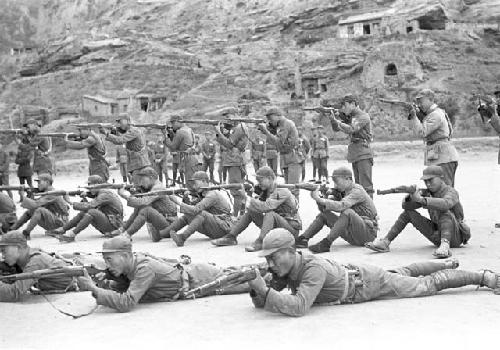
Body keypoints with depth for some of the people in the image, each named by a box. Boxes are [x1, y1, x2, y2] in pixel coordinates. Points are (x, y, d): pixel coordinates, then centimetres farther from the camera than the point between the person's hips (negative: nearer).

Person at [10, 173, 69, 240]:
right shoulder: (47, 192, 12)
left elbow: (35, 204, -25)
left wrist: (23, 198, -13)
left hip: (59, 222, -10)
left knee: (40, 210, -31)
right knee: (29, 211, 7)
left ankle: (25, 234, -27)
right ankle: (11, 229, 5)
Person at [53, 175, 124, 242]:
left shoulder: (105, 195, -18)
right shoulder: (101, 193, 13)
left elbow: (88, 206, -24)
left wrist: (75, 204, -9)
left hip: (113, 225, -10)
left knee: (92, 212, -28)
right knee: (83, 213, 3)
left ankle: (72, 235, -30)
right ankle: (62, 229, 0)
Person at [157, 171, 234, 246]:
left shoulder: (212, 195, -20)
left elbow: (195, 210, -30)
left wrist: (179, 202, -21)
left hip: (224, 228, -9)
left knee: (202, 214, -31)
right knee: (187, 215, 0)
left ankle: (182, 238, -39)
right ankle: (159, 234, -5)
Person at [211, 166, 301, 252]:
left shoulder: (282, 192, -19)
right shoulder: (267, 191, 8)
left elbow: (266, 207, -32)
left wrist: (251, 201, -19)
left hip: (291, 228, -8)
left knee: (270, 214, -34)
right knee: (250, 211, 1)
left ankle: (260, 242, -40)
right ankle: (231, 237, -1)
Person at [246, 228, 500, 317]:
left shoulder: (314, 269, -43)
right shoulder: (284, 271, -18)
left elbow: (298, 307, -55)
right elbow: (262, 302, -10)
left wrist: (265, 290, -53)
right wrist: (255, 288, -31)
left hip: (370, 282, -7)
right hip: (353, 275, 7)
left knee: (429, 284, 10)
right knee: (404, 273, 31)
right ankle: (446, 264, 56)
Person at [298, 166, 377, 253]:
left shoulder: (357, 191, -15)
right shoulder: (344, 191, 10)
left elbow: (341, 206, -33)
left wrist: (319, 199, -33)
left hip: (367, 232, -9)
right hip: (351, 235, 9)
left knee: (347, 212, -34)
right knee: (324, 214, 4)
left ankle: (326, 244, -35)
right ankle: (303, 239, -6)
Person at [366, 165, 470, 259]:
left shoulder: (451, 192, -14)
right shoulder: (428, 193, 5)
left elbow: (445, 204, -40)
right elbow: (406, 205, -4)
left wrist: (420, 199, -42)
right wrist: (410, 196, -26)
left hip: (454, 237, -7)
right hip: (437, 236, 7)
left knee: (444, 211, -32)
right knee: (408, 212, -1)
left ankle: (445, 246, -52)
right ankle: (385, 242, -10)